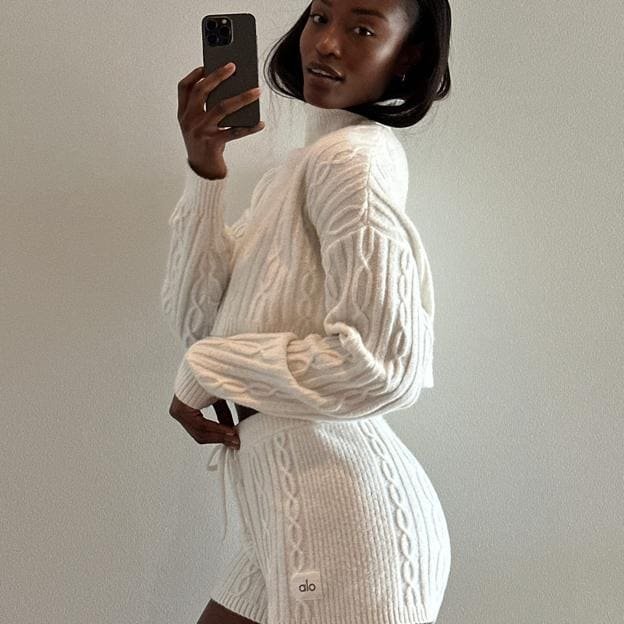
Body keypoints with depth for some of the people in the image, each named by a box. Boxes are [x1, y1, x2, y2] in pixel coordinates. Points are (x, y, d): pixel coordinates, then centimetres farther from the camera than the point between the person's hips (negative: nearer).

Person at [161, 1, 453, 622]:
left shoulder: (353, 157, -13)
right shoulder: (297, 169, 14)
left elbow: (382, 364, -24)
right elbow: (196, 319, 7)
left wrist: (206, 371, -12)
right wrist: (203, 168, -4)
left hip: (343, 507, -9)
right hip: (296, 509, 9)